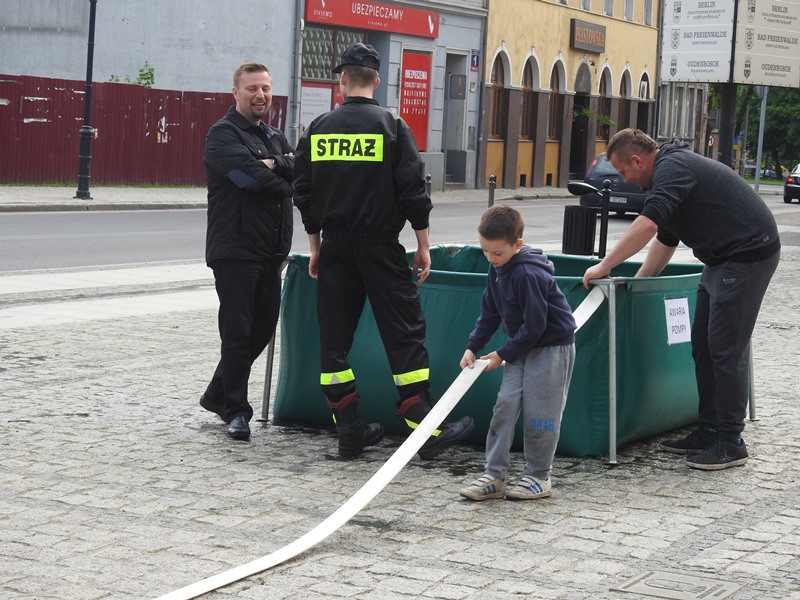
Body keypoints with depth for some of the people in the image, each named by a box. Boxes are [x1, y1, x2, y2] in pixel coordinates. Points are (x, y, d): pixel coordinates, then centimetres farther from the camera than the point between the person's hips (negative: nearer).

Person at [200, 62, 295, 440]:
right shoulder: (224, 134, -6)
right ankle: (236, 410, 5)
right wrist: (284, 181, -4)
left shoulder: (274, 137, 20)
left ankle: (218, 395, 27)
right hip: (234, 249, -8)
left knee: (263, 327, 12)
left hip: (270, 252, 8)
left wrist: (275, 165, -16)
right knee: (238, 331, -4)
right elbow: (251, 177, -20)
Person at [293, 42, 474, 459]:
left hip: (335, 247, 3)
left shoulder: (318, 129, 4)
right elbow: (413, 190, -7)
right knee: (404, 334, 0)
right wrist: (423, 246, 2)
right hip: (380, 245, -3)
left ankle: (349, 431, 10)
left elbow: (303, 193, 8)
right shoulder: (391, 127, -5)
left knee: (334, 335, 8)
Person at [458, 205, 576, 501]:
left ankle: (539, 477, 12)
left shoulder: (528, 274, -25)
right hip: (522, 347, 8)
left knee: (538, 412, -3)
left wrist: (503, 354, -14)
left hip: (552, 346, -8)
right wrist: (473, 346, 3)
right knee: (505, 404, 0)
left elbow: (535, 325, -23)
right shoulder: (496, 269, 2)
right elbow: (490, 312, 12)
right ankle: (494, 476, 2)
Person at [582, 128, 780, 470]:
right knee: (703, 348, 12)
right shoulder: (671, 169, 18)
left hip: (747, 256, -11)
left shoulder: (672, 168, -16)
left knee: (726, 351, -9)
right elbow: (665, 239, 28)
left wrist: (605, 266, -27)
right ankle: (709, 432, 19)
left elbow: (648, 225, -31)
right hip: (723, 260, 11)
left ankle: (731, 442, -4)